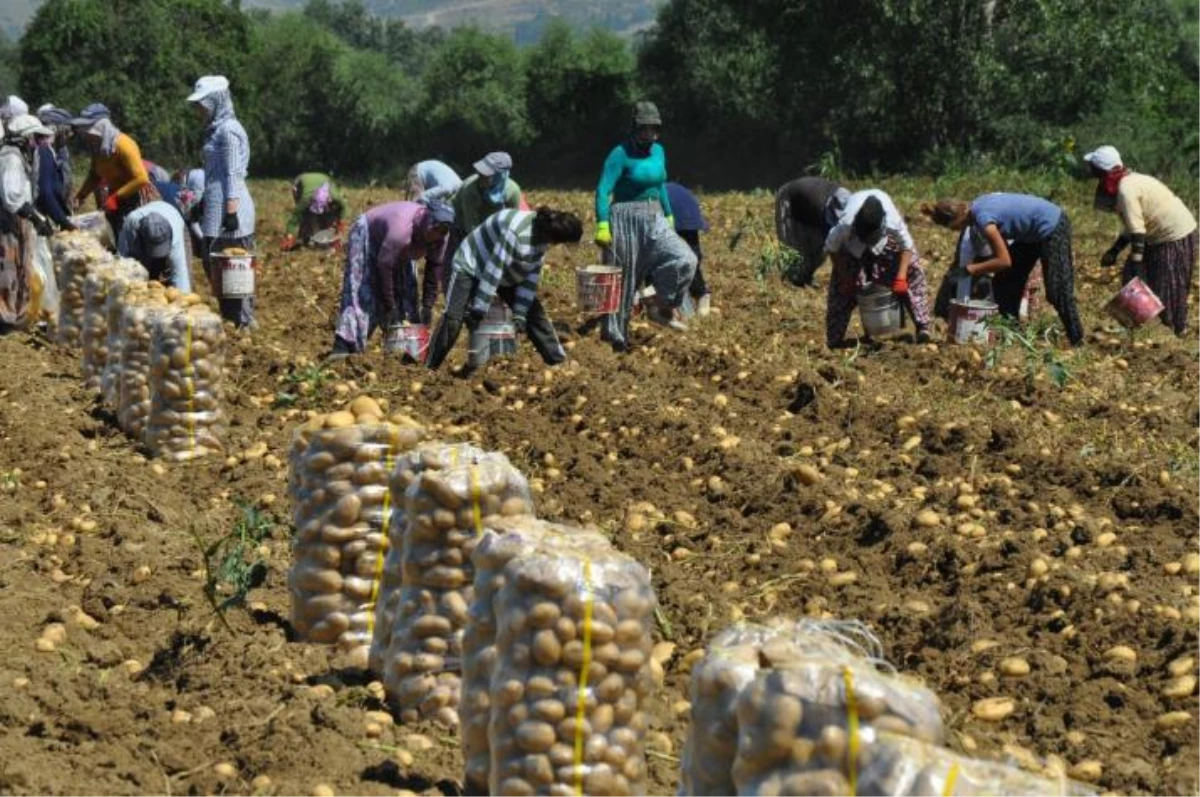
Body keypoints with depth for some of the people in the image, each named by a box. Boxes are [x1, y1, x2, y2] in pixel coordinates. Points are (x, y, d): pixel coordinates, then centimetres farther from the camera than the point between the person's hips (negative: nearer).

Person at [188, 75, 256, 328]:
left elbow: (233, 175, -17)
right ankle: (232, 316, 17)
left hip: (228, 206, -10)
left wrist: (231, 212, -20)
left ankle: (243, 320, -2)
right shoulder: (216, 128, 17)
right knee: (212, 263, 11)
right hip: (216, 207, 10)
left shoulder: (228, 130, -12)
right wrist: (204, 203, 25)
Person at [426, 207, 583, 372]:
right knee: (453, 318, -19)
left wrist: (520, 313, -12)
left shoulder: (542, 234, -14)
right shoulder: (515, 230, -39)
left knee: (534, 312, 0)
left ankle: (558, 360, 11)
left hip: (507, 272, 7)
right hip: (471, 266, -7)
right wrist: (478, 310, -31)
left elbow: (531, 278, -8)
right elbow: (493, 270, -35)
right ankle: (429, 367, -12)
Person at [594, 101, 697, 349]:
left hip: (654, 220, 6)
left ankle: (662, 307, 1)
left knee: (684, 259, -15)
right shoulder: (621, 154, -13)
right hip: (626, 220, -6)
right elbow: (603, 191, -18)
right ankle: (616, 337, 14)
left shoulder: (658, 151, 8)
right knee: (624, 279, 1)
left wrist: (668, 216, 21)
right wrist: (602, 225, -27)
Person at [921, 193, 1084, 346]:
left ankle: (1077, 342, -2)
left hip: (1052, 227, -10)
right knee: (1006, 282, 12)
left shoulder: (982, 218, -28)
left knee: (1057, 292, -9)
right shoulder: (976, 207, -2)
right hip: (1033, 232, 10)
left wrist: (968, 270, -23)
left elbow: (1004, 261, -27)